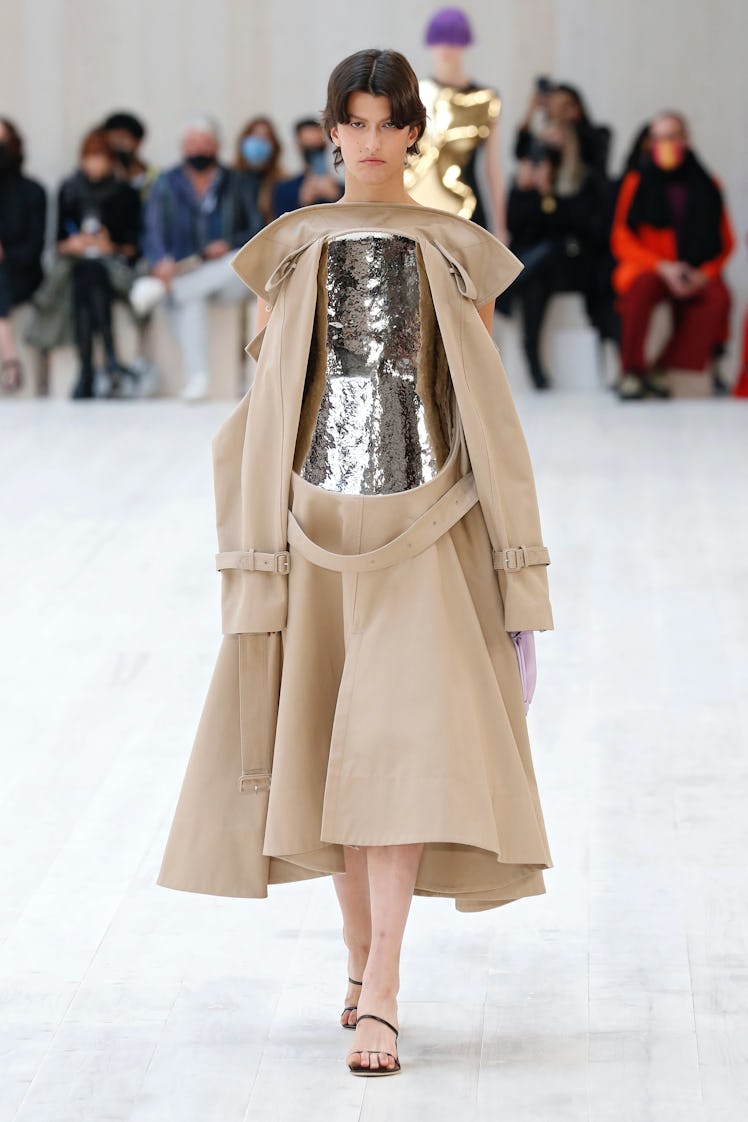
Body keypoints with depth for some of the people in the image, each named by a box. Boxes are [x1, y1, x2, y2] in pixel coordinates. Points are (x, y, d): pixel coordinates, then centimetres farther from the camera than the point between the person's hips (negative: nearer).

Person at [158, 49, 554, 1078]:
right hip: (318, 523, 2)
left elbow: (489, 410, 5)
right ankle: (362, 957, 24)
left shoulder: (458, 250, 5)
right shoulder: (291, 248, 7)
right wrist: (253, 552, 1)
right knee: (329, 740, 7)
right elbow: (264, 405, 8)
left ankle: (381, 993, -17)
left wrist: (511, 562, 2)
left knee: (403, 743, -13)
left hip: (425, 527, -2)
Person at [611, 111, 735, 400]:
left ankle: (662, 369, -27)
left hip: (696, 275, 2)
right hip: (646, 267, -2)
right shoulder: (638, 181, 2)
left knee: (718, 298, -31)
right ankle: (631, 370, -26)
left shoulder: (706, 186, 8)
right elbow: (621, 241, -1)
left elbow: (725, 243, 9)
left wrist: (705, 273, -11)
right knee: (643, 285, -37)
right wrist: (662, 267, -16)